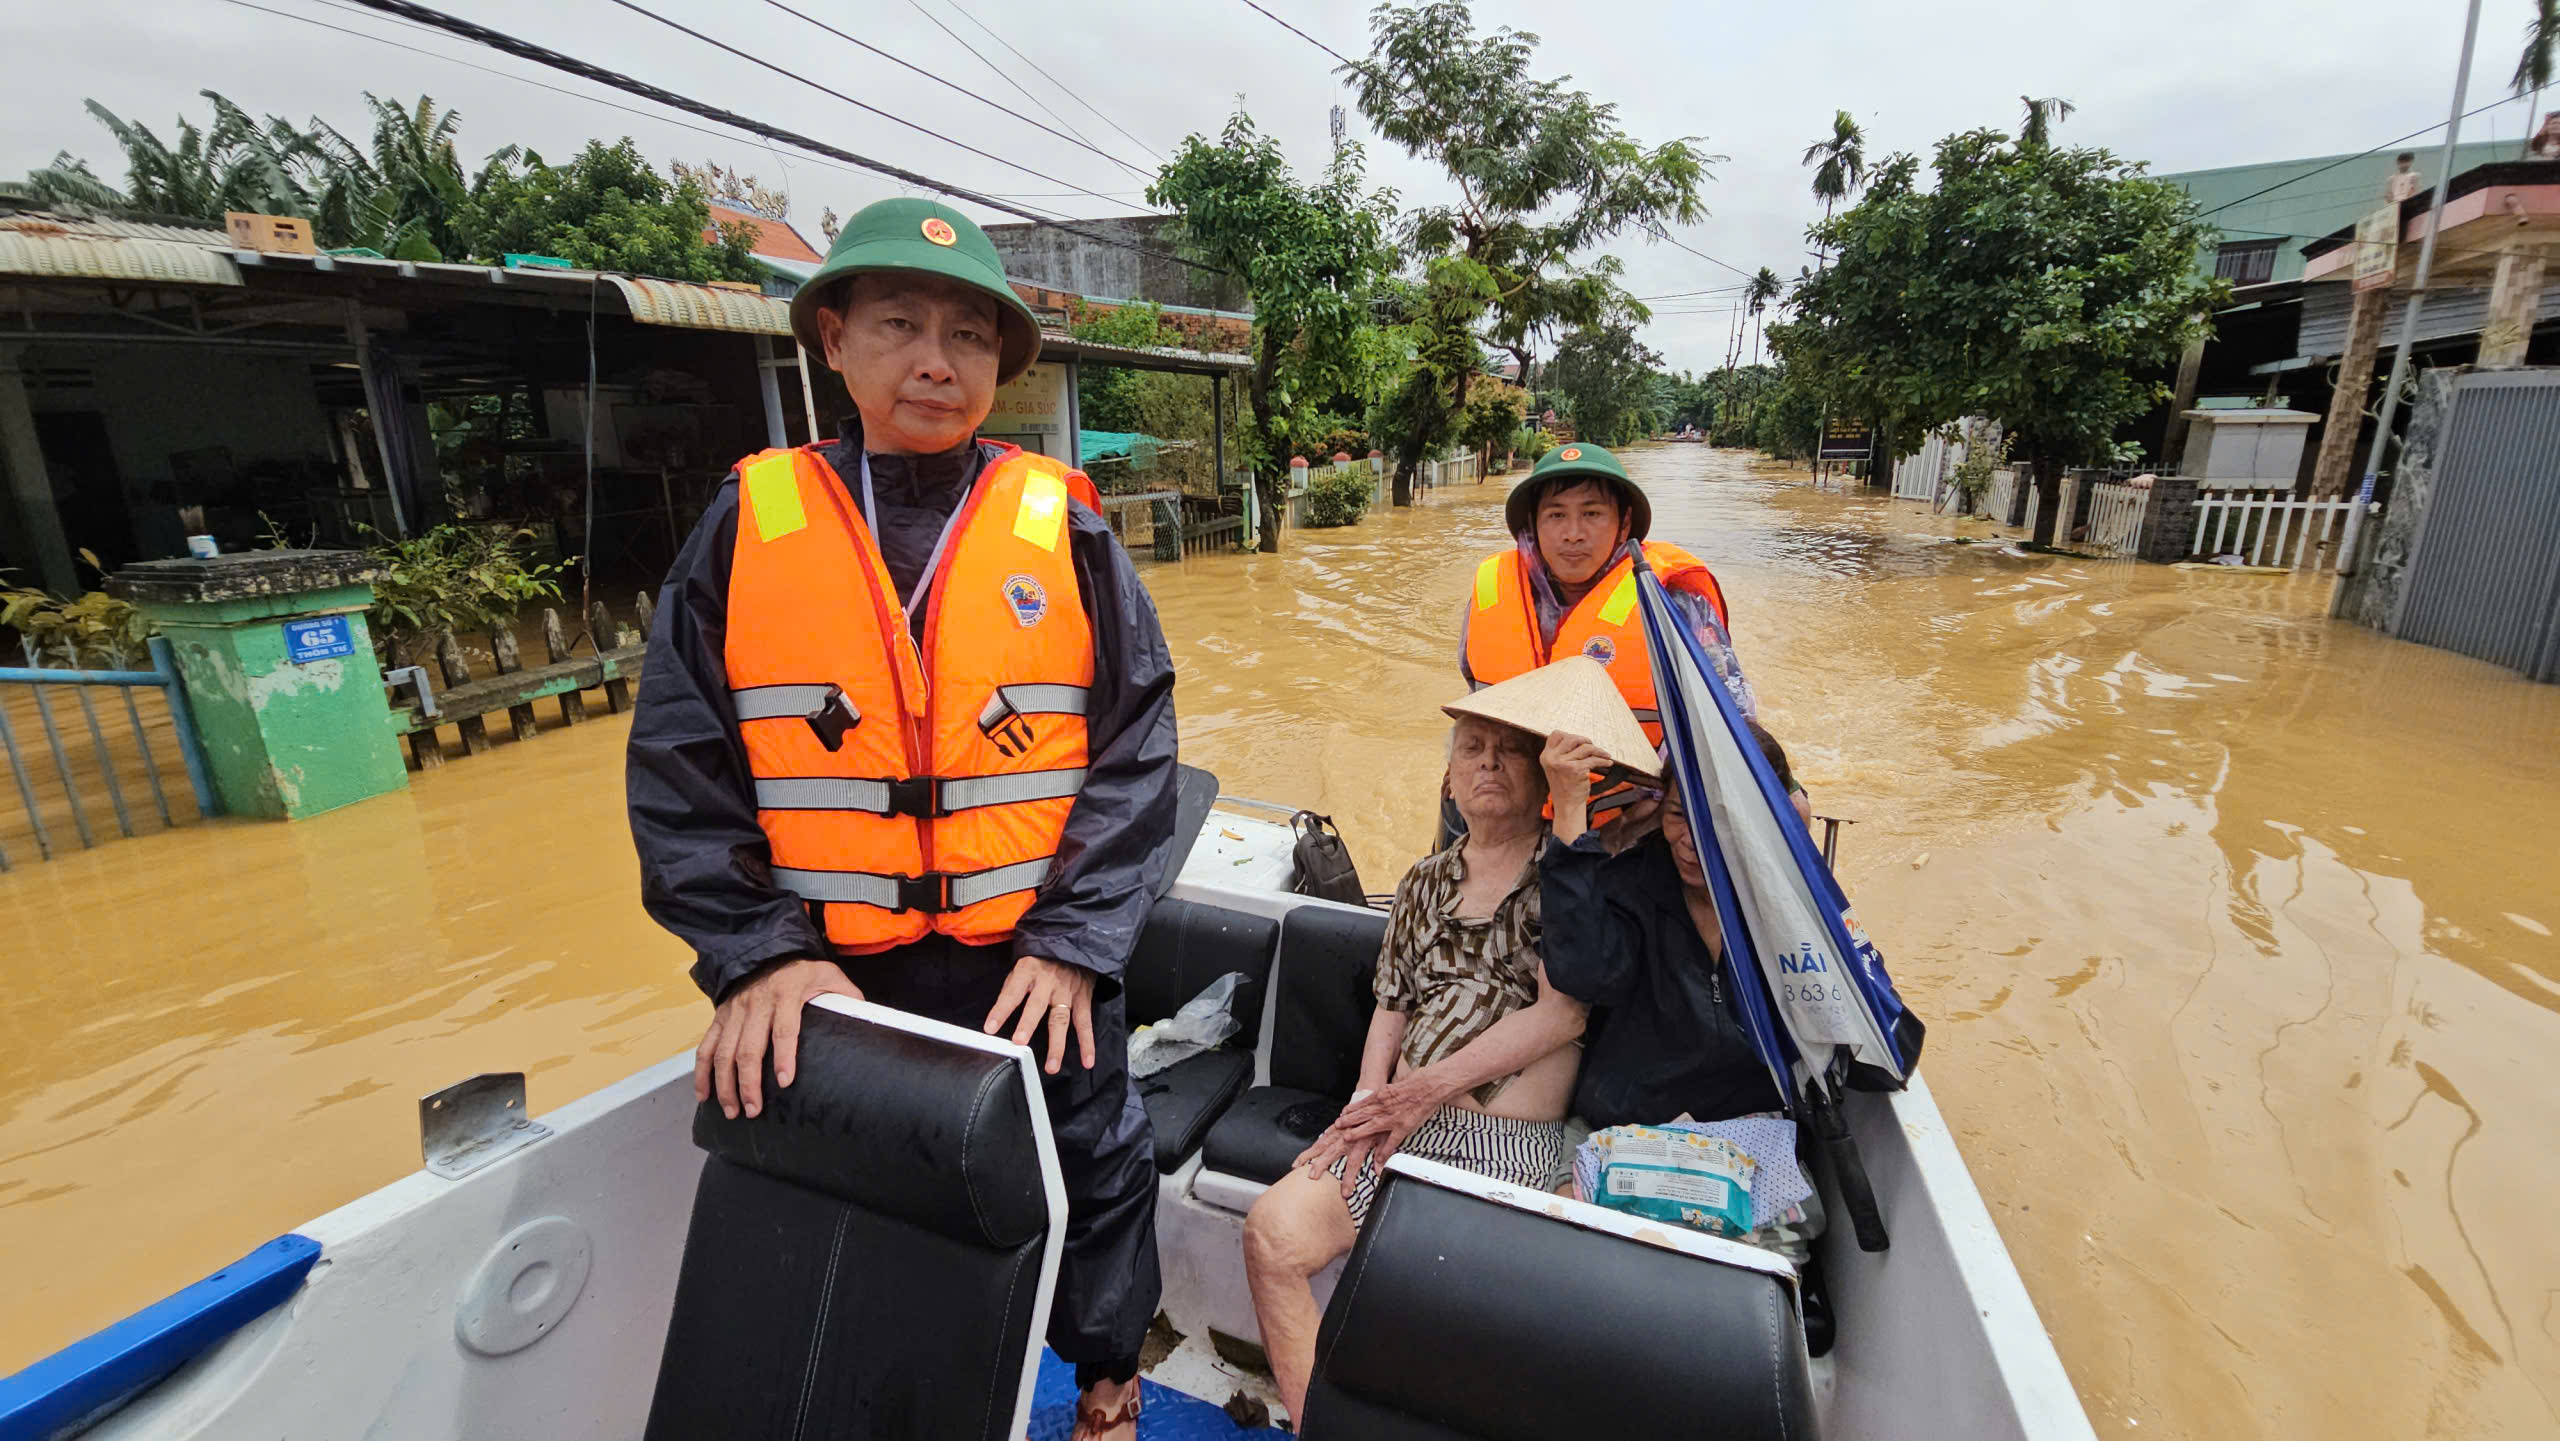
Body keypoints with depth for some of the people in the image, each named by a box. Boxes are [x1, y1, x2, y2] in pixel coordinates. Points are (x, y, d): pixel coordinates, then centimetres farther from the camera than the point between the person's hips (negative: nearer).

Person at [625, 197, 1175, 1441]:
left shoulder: (1062, 524, -4)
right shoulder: (751, 521, -2)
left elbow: (1134, 746, -6)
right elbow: (681, 768, -2)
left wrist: (1073, 940, -11)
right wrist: (758, 952, -10)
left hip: (1039, 966, 0)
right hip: (831, 977, 1)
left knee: (1091, 1173, 18)